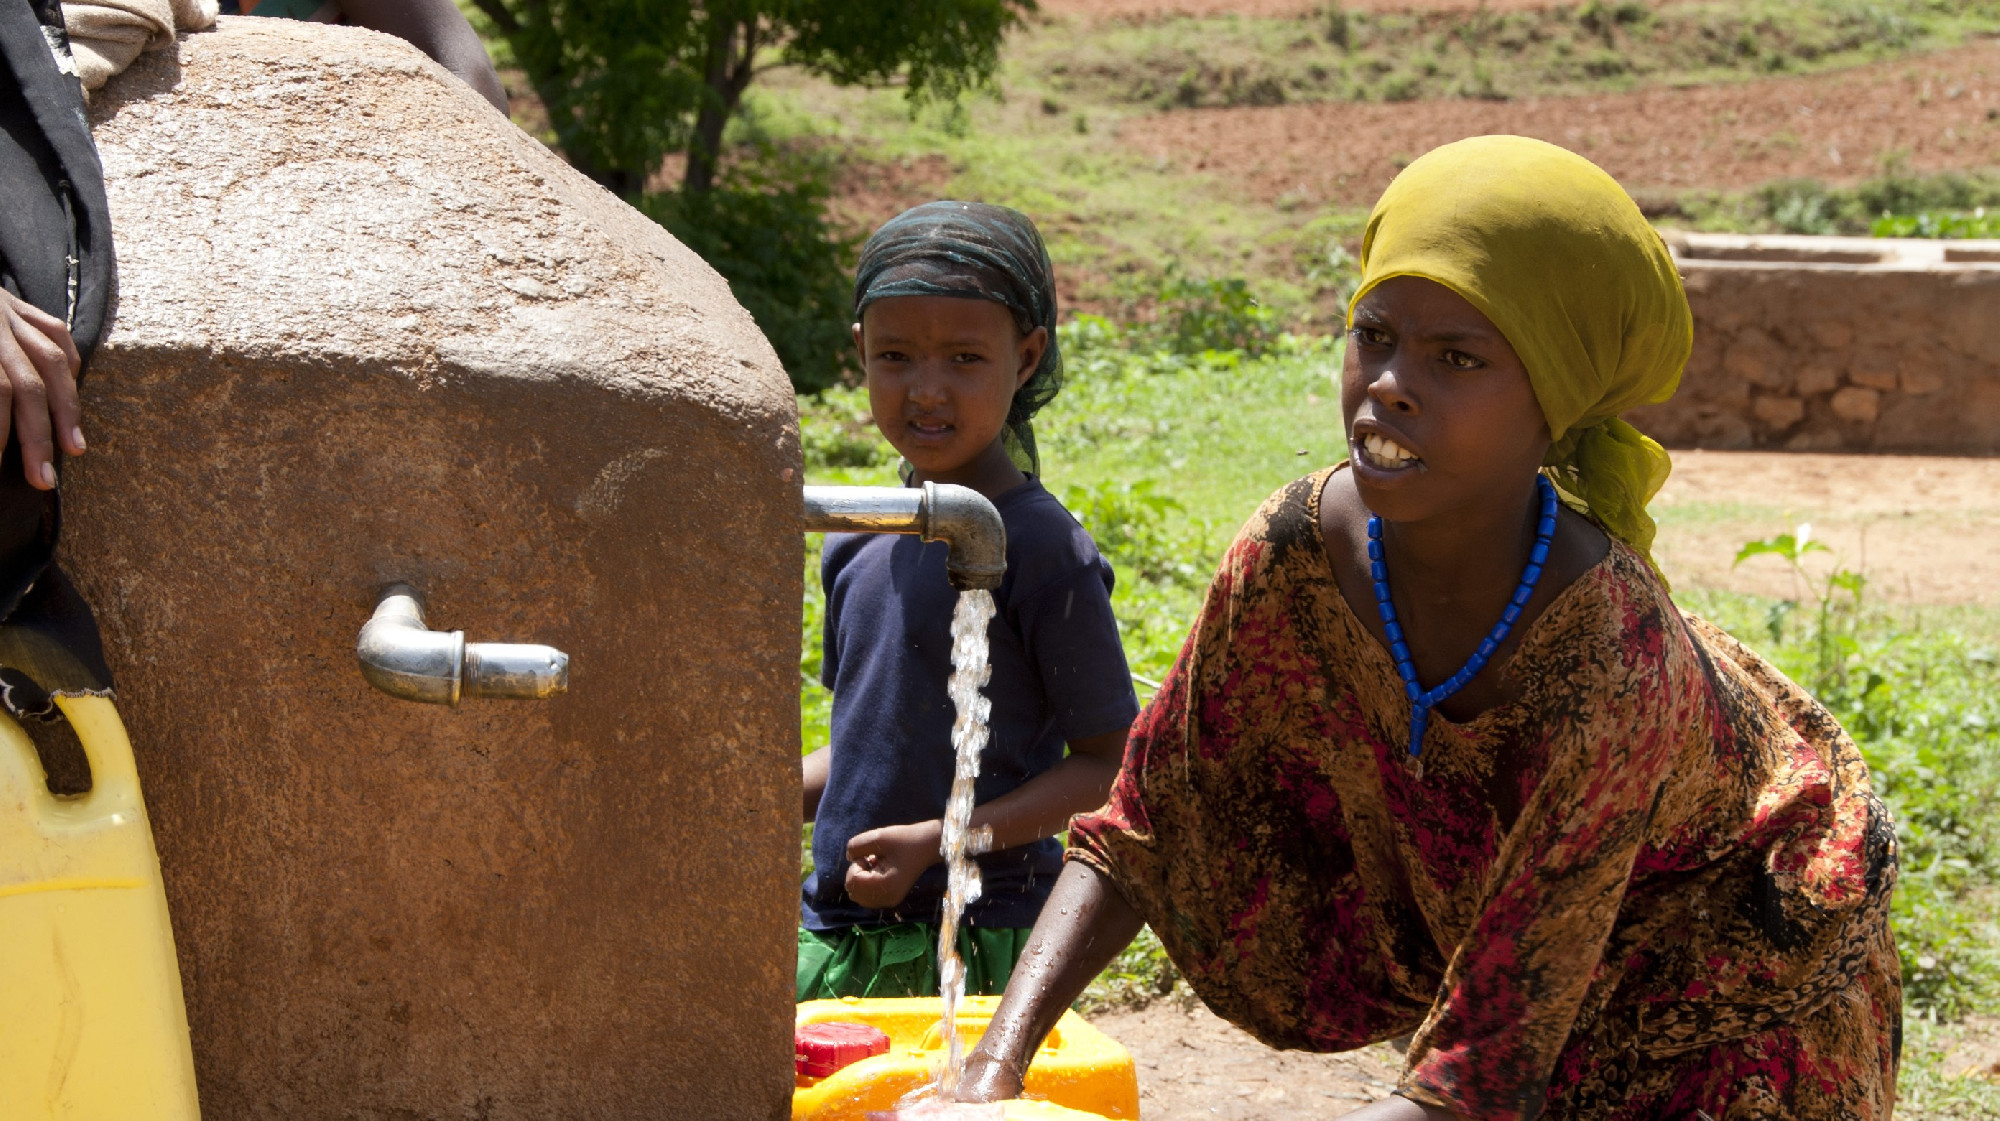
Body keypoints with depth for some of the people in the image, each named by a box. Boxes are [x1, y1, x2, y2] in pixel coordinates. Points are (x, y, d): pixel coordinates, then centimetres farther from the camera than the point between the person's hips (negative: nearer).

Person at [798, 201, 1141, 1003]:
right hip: (831, 935, 6)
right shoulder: (858, 544, 9)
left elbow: (1110, 765, -10)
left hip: (983, 946, -6)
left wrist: (943, 839, -18)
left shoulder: (1041, 548, -11)